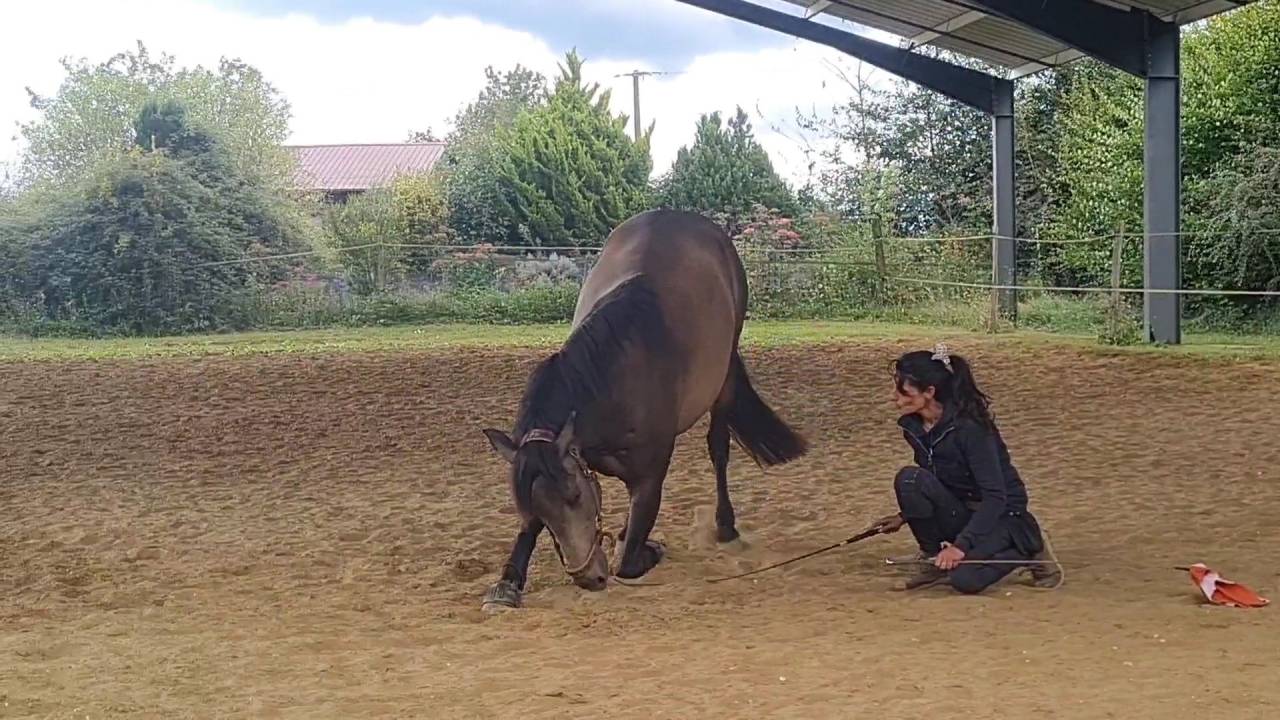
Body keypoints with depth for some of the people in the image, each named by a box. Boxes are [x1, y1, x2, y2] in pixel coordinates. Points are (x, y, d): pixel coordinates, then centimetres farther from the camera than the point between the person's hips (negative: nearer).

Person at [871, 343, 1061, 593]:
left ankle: (1024, 551, -1)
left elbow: (995, 497, -26)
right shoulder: (914, 426, -2)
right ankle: (931, 558, -5)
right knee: (909, 479, -22)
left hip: (1001, 515, -6)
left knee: (965, 578, -31)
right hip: (961, 512, 6)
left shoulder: (970, 427, -26)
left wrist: (960, 545, -31)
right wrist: (906, 515, 7)